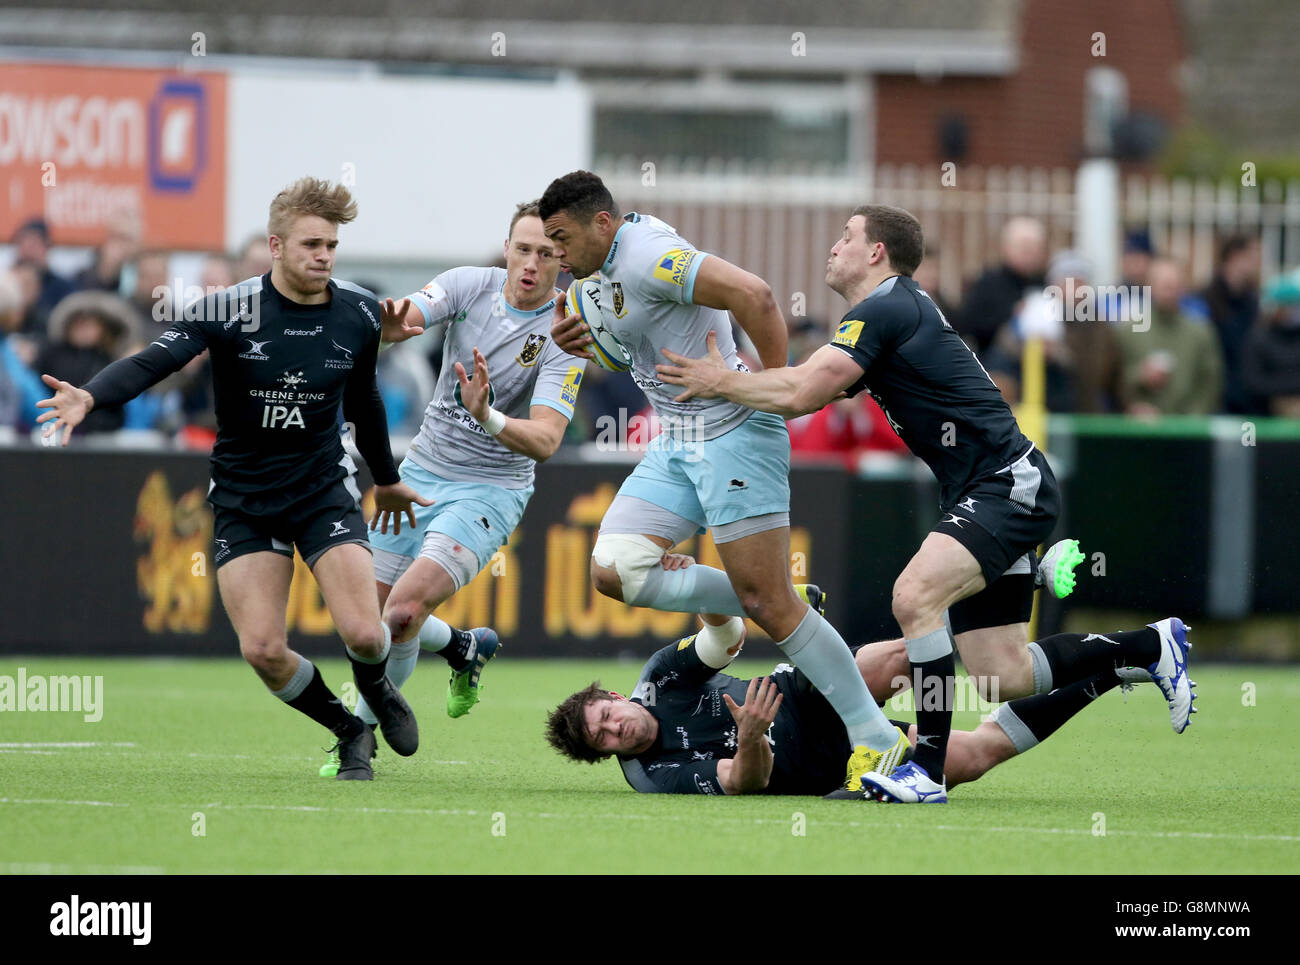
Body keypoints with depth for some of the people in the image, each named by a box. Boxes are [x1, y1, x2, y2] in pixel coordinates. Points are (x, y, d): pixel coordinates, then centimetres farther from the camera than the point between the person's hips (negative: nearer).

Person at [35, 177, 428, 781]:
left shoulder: (359, 314, -3)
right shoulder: (229, 310, -15)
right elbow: (155, 360, -25)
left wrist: (386, 480, 28)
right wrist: (90, 397, -45)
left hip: (324, 490, 1)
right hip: (242, 498, -1)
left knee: (364, 634, -14)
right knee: (262, 651, -12)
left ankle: (377, 690, 24)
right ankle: (349, 733, 16)